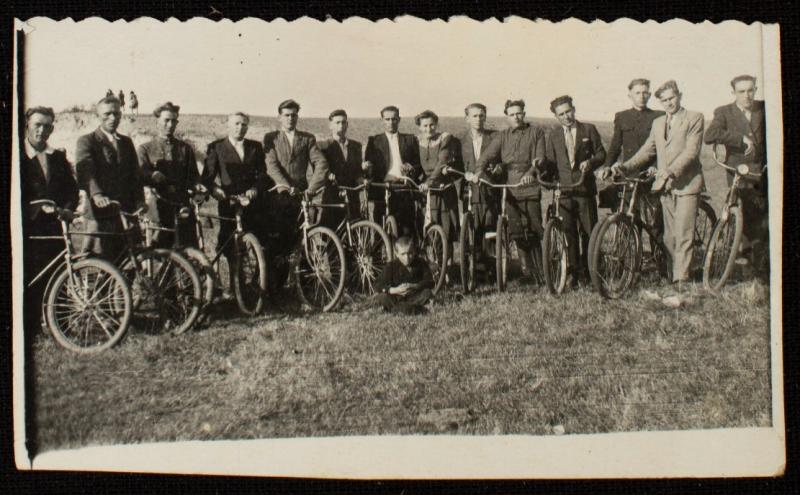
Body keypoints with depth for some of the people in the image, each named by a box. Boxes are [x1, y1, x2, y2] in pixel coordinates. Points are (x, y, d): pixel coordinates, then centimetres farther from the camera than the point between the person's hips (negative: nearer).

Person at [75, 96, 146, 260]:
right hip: (100, 215, -4)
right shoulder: (86, 141, 3)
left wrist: (139, 201, -4)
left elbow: (135, 174, 13)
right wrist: (96, 194, -32)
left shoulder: (126, 142, 19)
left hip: (126, 213, 4)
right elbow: (85, 171, -14)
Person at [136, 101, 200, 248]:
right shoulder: (145, 149, 10)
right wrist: (153, 176, -27)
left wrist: (197, 187, -9)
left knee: (190, 246, -4)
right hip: (160, 205, -1)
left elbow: (194, 175, 13)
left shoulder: (185, 148, 17)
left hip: (183, 204, 1)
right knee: (162, 248, -1)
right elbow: (140, 175, -5)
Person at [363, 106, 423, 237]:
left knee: (407, 230, -6)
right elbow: (367, 165, 9)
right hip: (380, 192, -1)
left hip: (404, 192, 1)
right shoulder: (373, 141, 15)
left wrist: (412, 168, -8)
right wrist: (366, 166, -14)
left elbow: (420, 166, 14)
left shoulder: (410, 140, 17)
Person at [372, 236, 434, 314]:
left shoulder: (421, 263, -5)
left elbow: (430, 282, -14)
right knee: (380, 297, -30)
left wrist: (413, 287, -32)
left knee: (427, 293, -30)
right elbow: (378, 285, -16)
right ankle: (413, 309, -30)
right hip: (396, 298, -1)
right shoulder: (391, 266, -8)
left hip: (414, 298, 1)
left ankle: (396, 308, -26)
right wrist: (394, 290, -35)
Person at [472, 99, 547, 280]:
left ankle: (539, 267, 10)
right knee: (516, 230, -1)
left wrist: (531, 171, -23)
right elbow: (487, 155, 1)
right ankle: (526, 266, 11)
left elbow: (540, 157, -2)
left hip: (530, 186, -2)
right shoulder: (502, 136, 14)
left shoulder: (536, 132, 9)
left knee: (533, 229, -4)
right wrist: (479, 170, -20)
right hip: (510, 188, 2)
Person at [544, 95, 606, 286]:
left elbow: (601, 153, 7)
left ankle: (588, 270, 13)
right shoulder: (553, 135, 12)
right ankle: (573, 271, 10)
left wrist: (590, 162, -11)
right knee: (569, 233, 2)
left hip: (585, 189, -1)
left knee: (588, 232, 2)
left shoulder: (588, 129, 7)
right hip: (563, 190, 1)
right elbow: (551, 162, 12)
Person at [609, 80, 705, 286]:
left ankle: (681, 282, -7)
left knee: (683, 236, -9)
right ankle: (678, 272, 21)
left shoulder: (694, 118, 1)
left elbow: (691, 151, -11)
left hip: (686, 184, -5)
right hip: (665, 186, 6)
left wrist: (671, 171, -23)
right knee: (669, 238, 8)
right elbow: (646, 151, 17)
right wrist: (624, 166, 1)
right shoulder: (658, 123, 19)